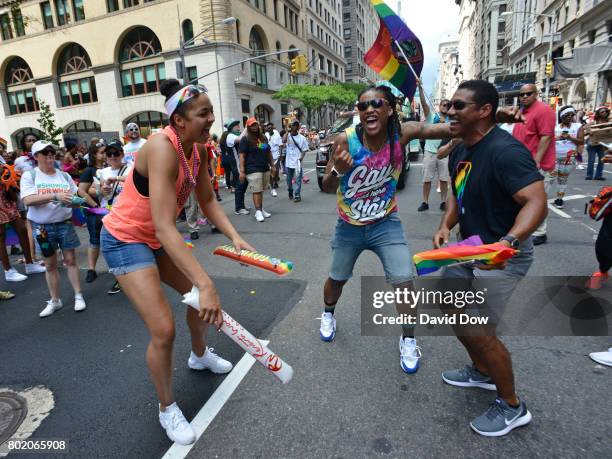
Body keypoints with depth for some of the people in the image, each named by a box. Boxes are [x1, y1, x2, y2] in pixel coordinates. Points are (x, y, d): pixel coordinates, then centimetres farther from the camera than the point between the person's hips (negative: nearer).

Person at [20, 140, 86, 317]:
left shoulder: (64, 175, 5)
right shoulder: (29, 175, -3)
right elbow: (28, 200, -16)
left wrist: (73, 201, -14)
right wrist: (55, 196, -26)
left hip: (65, 223, 1)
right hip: (42, 227, -1)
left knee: (70, 260, 3)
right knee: (50, 265, 9)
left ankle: (78, 296, 13)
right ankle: (54, 301, 21)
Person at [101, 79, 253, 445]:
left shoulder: (196, 150, -5)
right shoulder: (163, 149, -31)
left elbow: (208, 201, 2)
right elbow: (165, 226, -39)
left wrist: (235, 237, -14)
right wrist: (206, 283, -44)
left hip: (157, 238, 8)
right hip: (126, 239, -8)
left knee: (201, 294, 16)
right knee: (164, 330, -12)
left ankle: (199, 355, 45)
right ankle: (167, 409, 16)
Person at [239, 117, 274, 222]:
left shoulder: (263, 137, 17)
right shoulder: (245, 139, -3)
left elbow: (269, 152, 23)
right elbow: (242, 156, -9)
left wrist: (272, 165, 19)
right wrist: (242, 171, -15)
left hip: (265, 168, 6)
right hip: (253, 170, -6)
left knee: (261, 190, 9)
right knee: (256, 191, -7)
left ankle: (261, 209, 17)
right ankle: (258, 211, -2)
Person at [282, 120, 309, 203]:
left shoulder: (302, 138, 0)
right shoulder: (288, 136, 2)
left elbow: (304, 150, 0)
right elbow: (283, 141, -20)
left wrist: (301, 158, -16)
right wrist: (288, 131, -15)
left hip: (297, 162, -2)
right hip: (288, 162, 2)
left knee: (298, 180, -6)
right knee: (289, 179, 15)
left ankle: (297, 195, -1)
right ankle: (290, 193, 33)